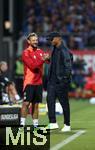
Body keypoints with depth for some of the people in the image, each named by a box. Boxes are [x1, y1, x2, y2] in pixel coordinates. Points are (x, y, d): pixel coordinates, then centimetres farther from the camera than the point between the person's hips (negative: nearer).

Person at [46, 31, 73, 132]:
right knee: (50, 99, -1)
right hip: (52, 80, 8)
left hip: (61, 81, -8)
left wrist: (65, 79, -21)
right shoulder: (55, 49, 13)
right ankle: (53, 123, -1)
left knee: (64, 102, 0)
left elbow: (68, 66, -18)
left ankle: (67, 125, 9)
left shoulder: (64, 50, -15)